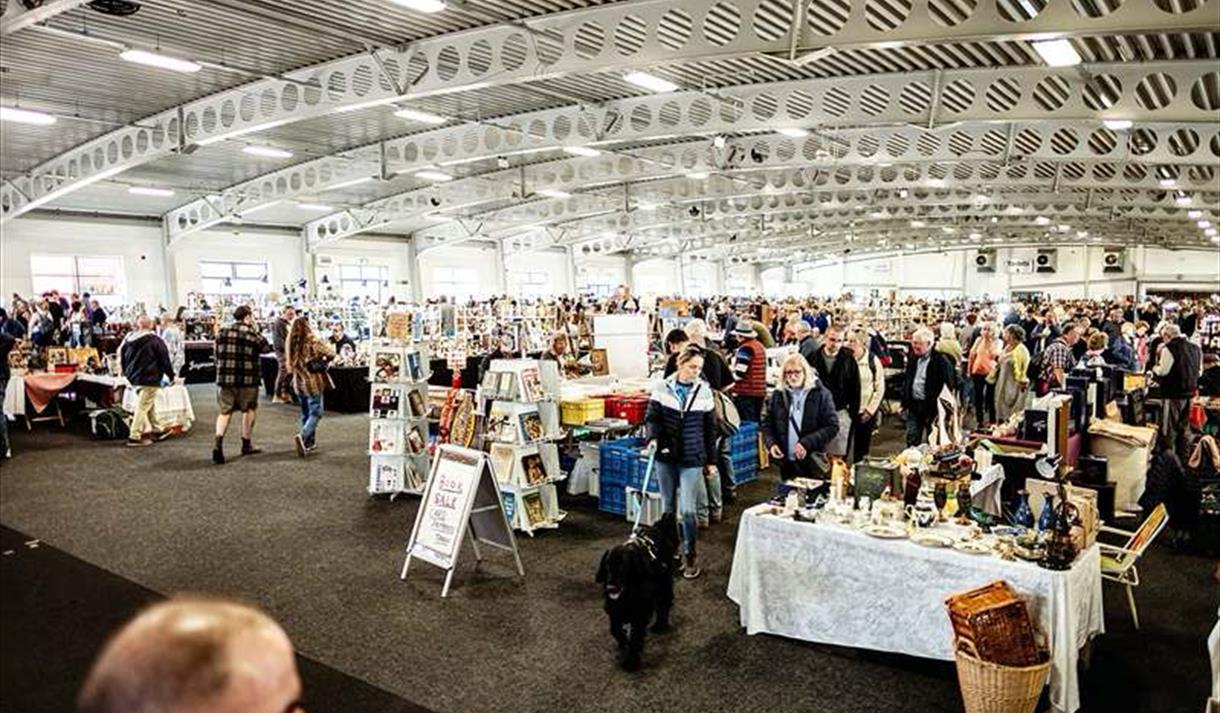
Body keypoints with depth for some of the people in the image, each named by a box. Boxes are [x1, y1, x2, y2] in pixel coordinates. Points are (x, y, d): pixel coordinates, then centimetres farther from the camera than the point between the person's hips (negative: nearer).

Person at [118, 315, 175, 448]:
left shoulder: (128, 339, 7)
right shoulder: (155, 340, -13)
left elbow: (122, 357, 15)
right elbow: (165, 360, -9)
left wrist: (126, 373, 28)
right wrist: (171, 376, 3)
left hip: (133, 378, 8)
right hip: (149, 378, -8)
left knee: (149, 403, 22)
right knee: (143, 406, -3)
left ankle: (157, 428, 31)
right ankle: (135, 437, -2)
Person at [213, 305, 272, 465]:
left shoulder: (222, 331, 9)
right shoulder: (251, 333, -7)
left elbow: (217, 354, 14)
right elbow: (266, 348, 3)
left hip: (224, 378, 4)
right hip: (247, 379, -4)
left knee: (225, 411, 8)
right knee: (249, 410, 13)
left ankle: (218, 444, -10)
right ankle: (247, 444, 20)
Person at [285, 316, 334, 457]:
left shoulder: (289, 343, 2)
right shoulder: (311, 340, -15)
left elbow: (289, 363, 13)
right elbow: (330, 353, -19)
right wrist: (322, 362, -2)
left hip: (298, 382, 6)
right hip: (313, 382, -6)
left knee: (305, 413, 17)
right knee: (315, 413, -1)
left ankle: (310, 443, 22)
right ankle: (303, 436, -22)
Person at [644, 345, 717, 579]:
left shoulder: (704, 391, 0)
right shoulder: (662, 388, -2)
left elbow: (710, 427, 6)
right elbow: (651, 417, 0)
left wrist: (711, 460, 8)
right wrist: (653, 437, -20)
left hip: (692, 458, -1)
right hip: (665, 456, 1)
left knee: (688, 509, -6)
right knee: (668, 506, 12)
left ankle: (690, 557, 10)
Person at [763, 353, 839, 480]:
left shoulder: (821, 394, -4)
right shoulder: (778, 395, 6)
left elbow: (832, 426, -7)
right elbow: (767, 424, 12)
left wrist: (807, 443, -16)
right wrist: (771, 443, -8)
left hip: (813, 464, -3)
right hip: (786, 464, 3)